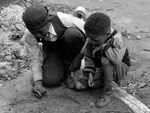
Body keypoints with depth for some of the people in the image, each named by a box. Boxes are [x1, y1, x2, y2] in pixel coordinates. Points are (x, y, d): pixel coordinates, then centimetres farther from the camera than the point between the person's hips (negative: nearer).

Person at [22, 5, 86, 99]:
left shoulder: (63, 19, -36)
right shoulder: (29, 36, -26)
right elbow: (35, 59, -14)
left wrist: (79, 57, -27)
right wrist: (38, 83, -23)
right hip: (52, 49, 1)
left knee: (72, 33, -37)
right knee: (50, 81, -23)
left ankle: (69, 65, -11)